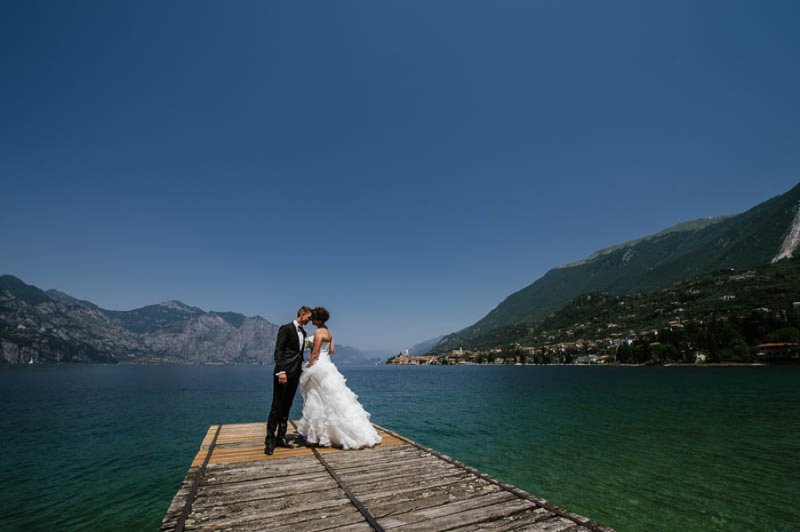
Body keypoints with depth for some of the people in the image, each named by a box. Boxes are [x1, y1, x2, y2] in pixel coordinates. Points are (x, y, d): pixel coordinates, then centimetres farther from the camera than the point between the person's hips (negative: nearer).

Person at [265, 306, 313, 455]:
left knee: (286, 407, 12)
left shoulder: (303, 332, 14)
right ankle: (270, 440, 7)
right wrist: (281, 371, -21)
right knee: (277, 406, -2)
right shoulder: (286, 328, -9)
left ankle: (281, 437, 20)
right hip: (284, 373, -7)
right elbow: (278, 351, -14)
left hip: (295, 374, 7)